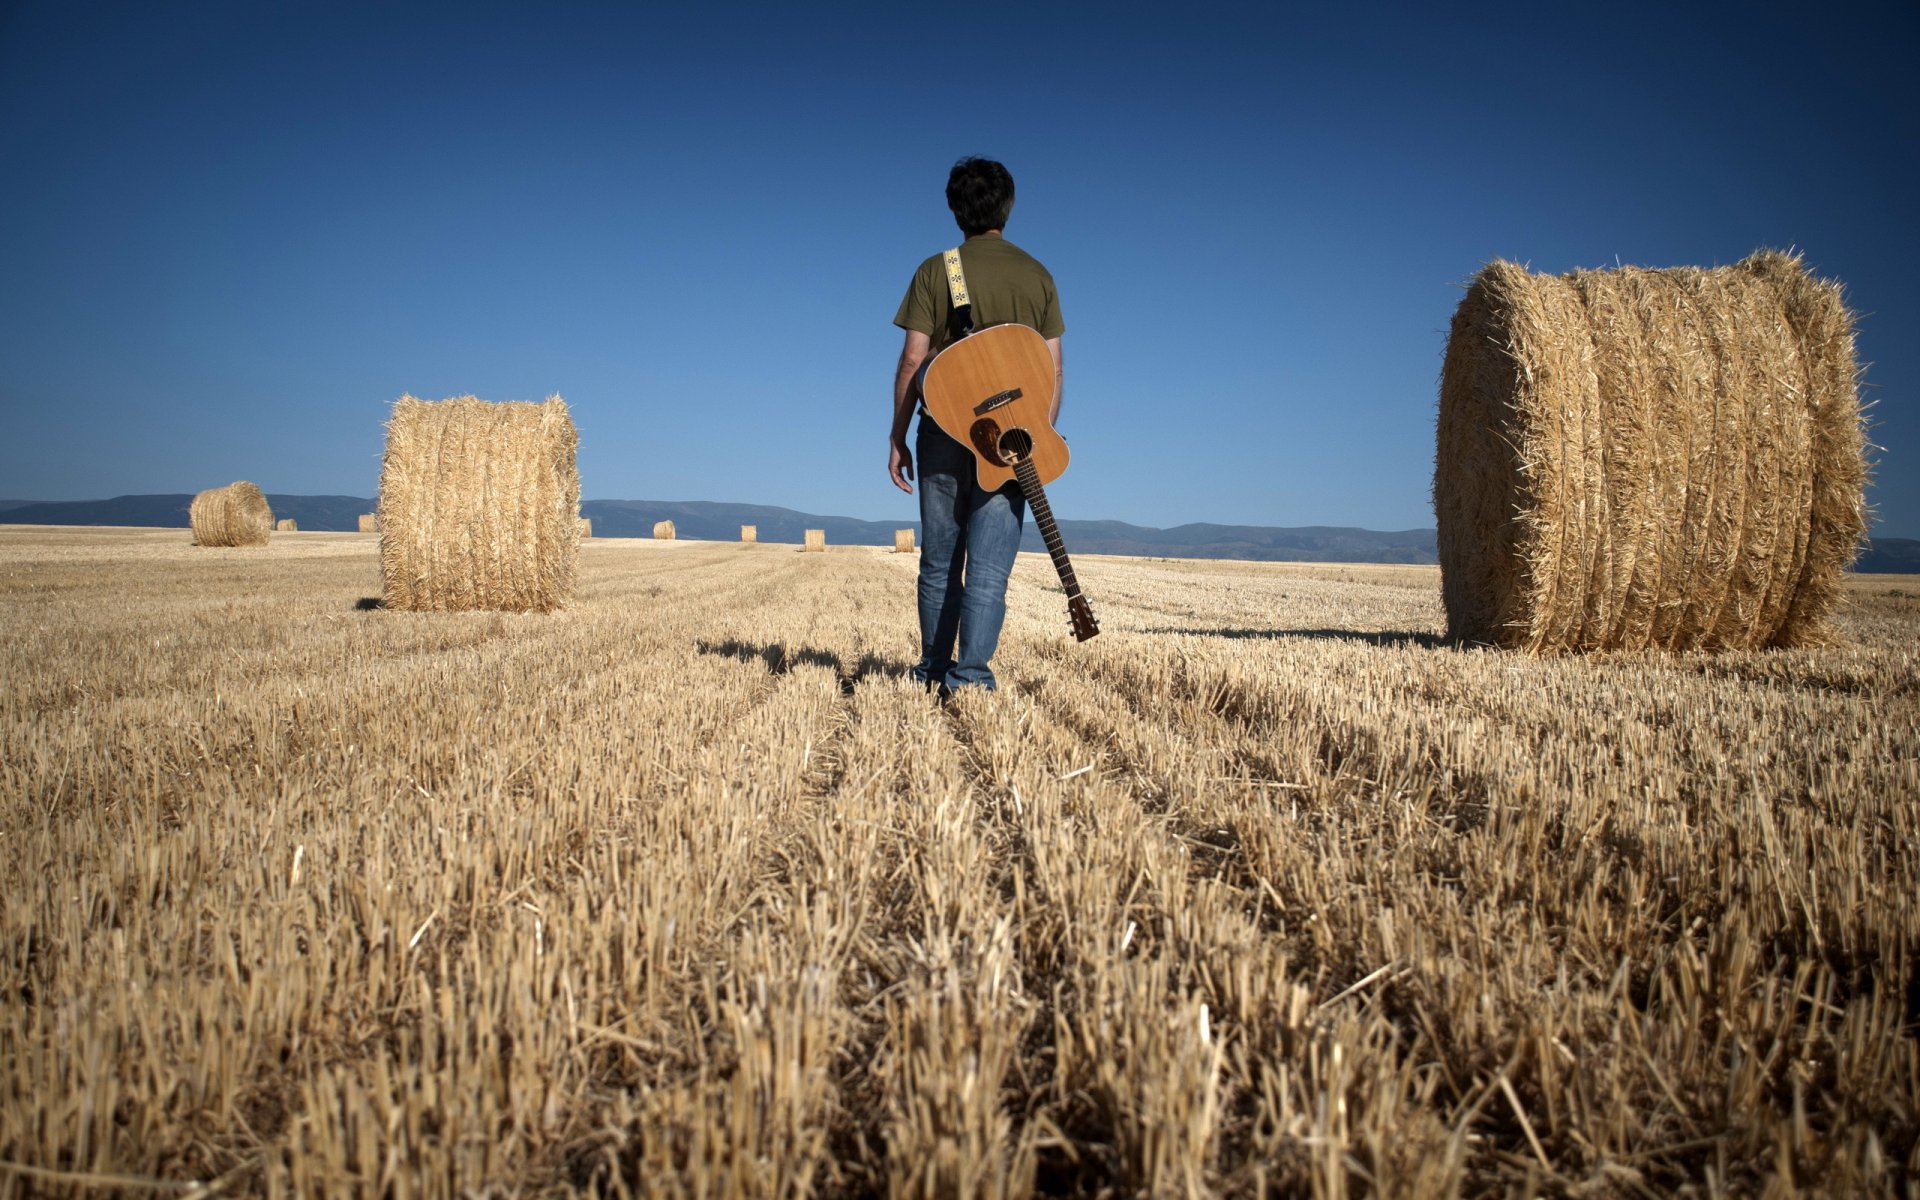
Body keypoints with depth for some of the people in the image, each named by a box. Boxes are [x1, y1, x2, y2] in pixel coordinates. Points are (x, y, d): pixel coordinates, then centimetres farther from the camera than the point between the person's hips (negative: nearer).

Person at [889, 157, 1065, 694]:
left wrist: (898, 438, 2)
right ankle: (970, 675, -8)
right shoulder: (1037, 276, 6)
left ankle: (933, 673, 20)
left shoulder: (935, 271, 1)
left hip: (945, 432, 0)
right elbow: (1054, 369, 4)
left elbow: (913, 360, -4)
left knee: (939, 561, 11)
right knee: (989, 566, -1)